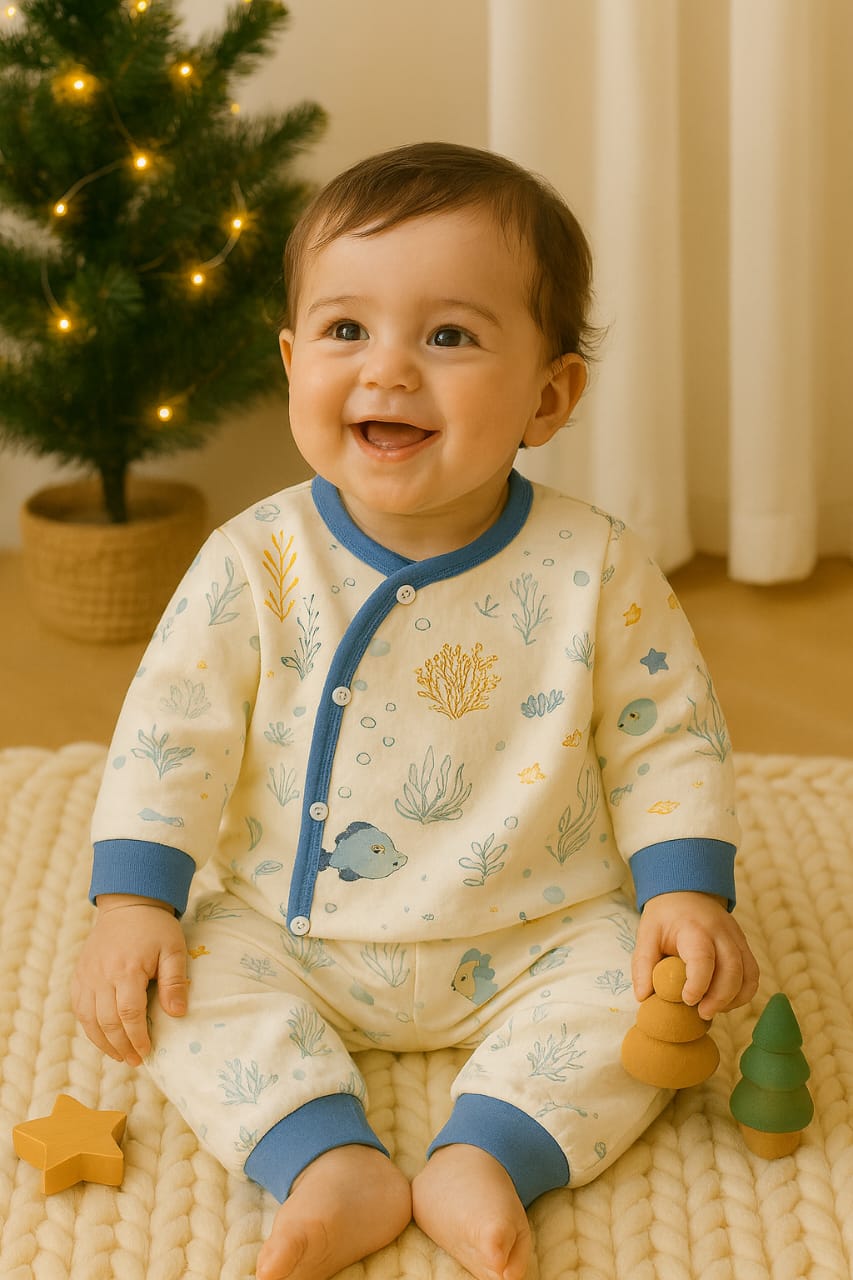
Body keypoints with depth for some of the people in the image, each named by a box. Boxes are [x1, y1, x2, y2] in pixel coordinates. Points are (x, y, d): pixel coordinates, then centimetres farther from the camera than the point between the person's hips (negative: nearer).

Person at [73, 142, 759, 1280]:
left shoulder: (594, 570, -12)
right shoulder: (256, 562, -11)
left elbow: (668, 740, -3)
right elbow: (171, 729, -6)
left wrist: (686, 892, -13)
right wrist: (134, 902, -13)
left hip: (536, 941, 0)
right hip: (297, 943, 1)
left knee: (649, 984, -21)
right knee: (194, 973, -20)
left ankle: (485, 1155, -26)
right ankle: (330, 1164, -25)